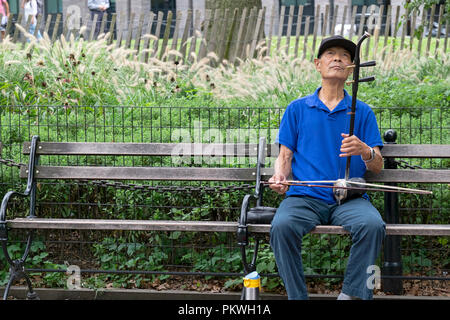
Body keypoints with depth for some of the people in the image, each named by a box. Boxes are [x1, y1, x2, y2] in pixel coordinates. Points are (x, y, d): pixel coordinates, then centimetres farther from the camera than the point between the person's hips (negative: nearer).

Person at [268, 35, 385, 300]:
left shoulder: (363, 112, 14)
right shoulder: (297, 109, 16)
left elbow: (378, 166, 9)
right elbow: (285, 155, 14)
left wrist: (364, 150, -15)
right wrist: (280, 177, -9)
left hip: (349, 199, 0)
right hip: (305, 196, 0)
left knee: (372, 225, -33)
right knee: (282, 226, -33)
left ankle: (352, 295, -20)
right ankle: (297, 297, -21)